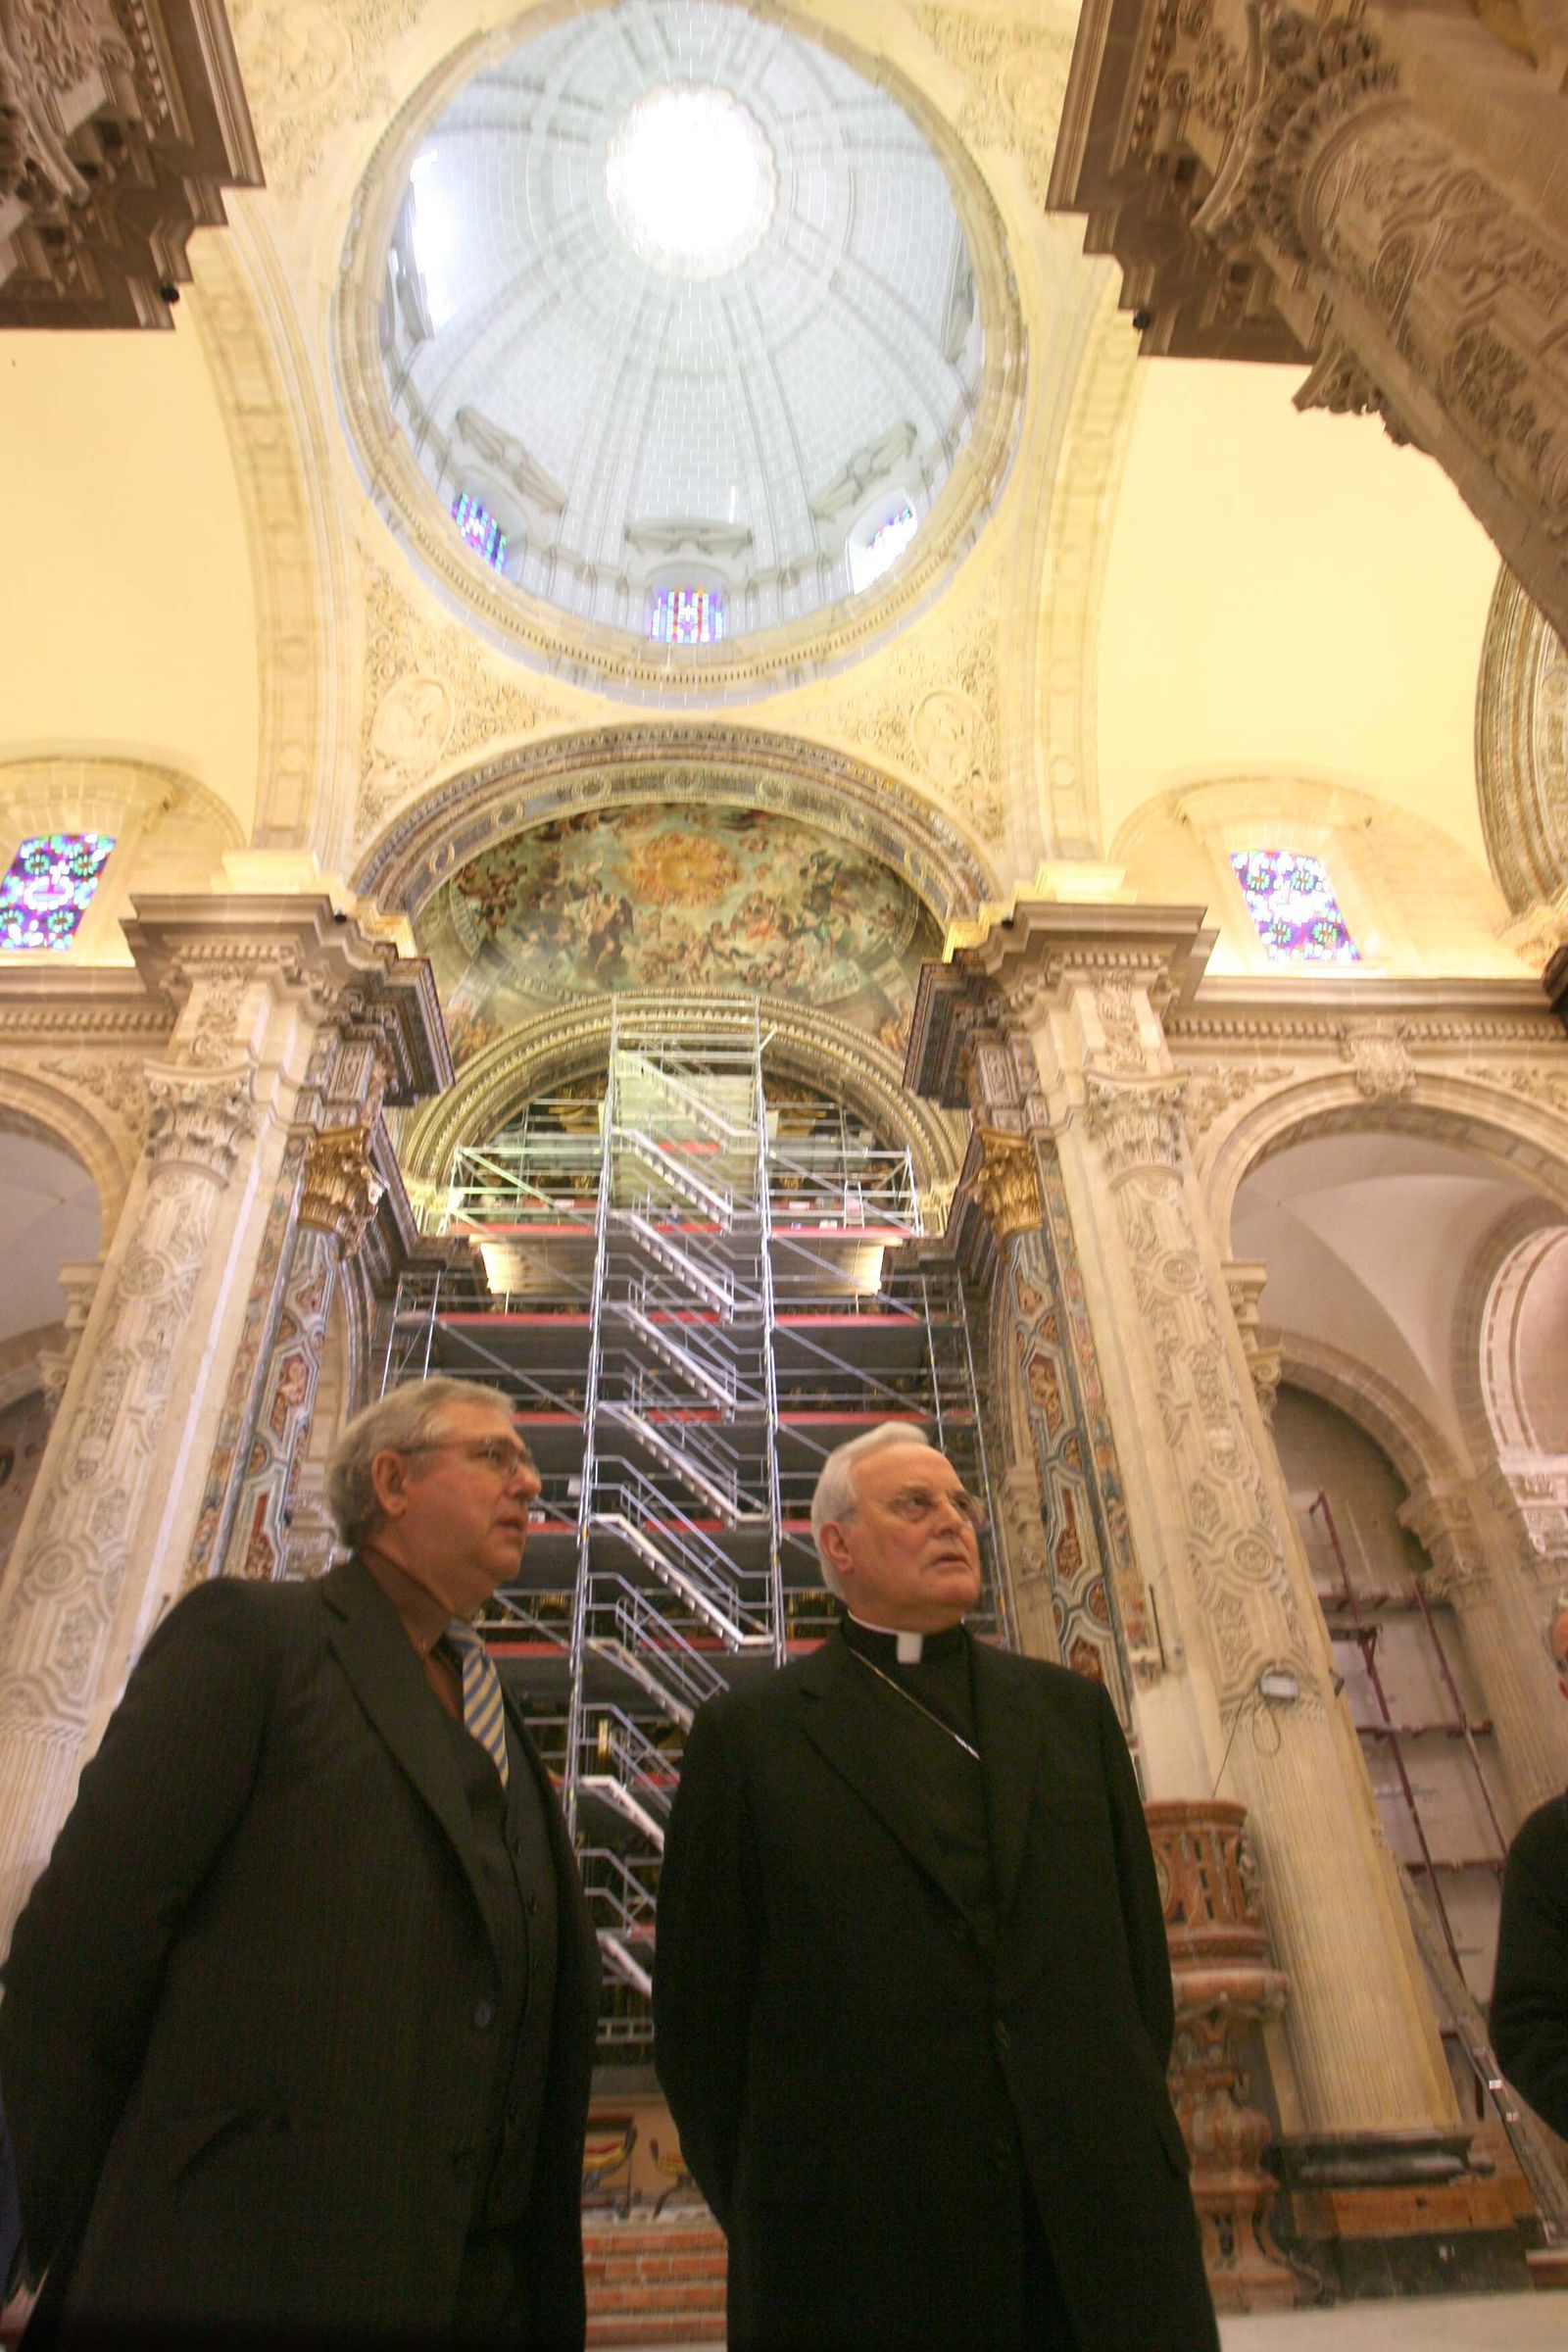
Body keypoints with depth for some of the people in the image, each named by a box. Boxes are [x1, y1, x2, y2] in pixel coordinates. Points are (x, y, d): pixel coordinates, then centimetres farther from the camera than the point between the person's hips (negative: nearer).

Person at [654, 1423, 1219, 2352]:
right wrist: (769, 2225, 0)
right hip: (864, 2253, -3)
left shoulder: (1071, 1708, 8)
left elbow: (1140, 1947, 10)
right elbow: (701, 2009, -2)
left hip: (1104, 2224, 3)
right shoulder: (749, 1732, -3)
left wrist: (1126, 2145, 5)